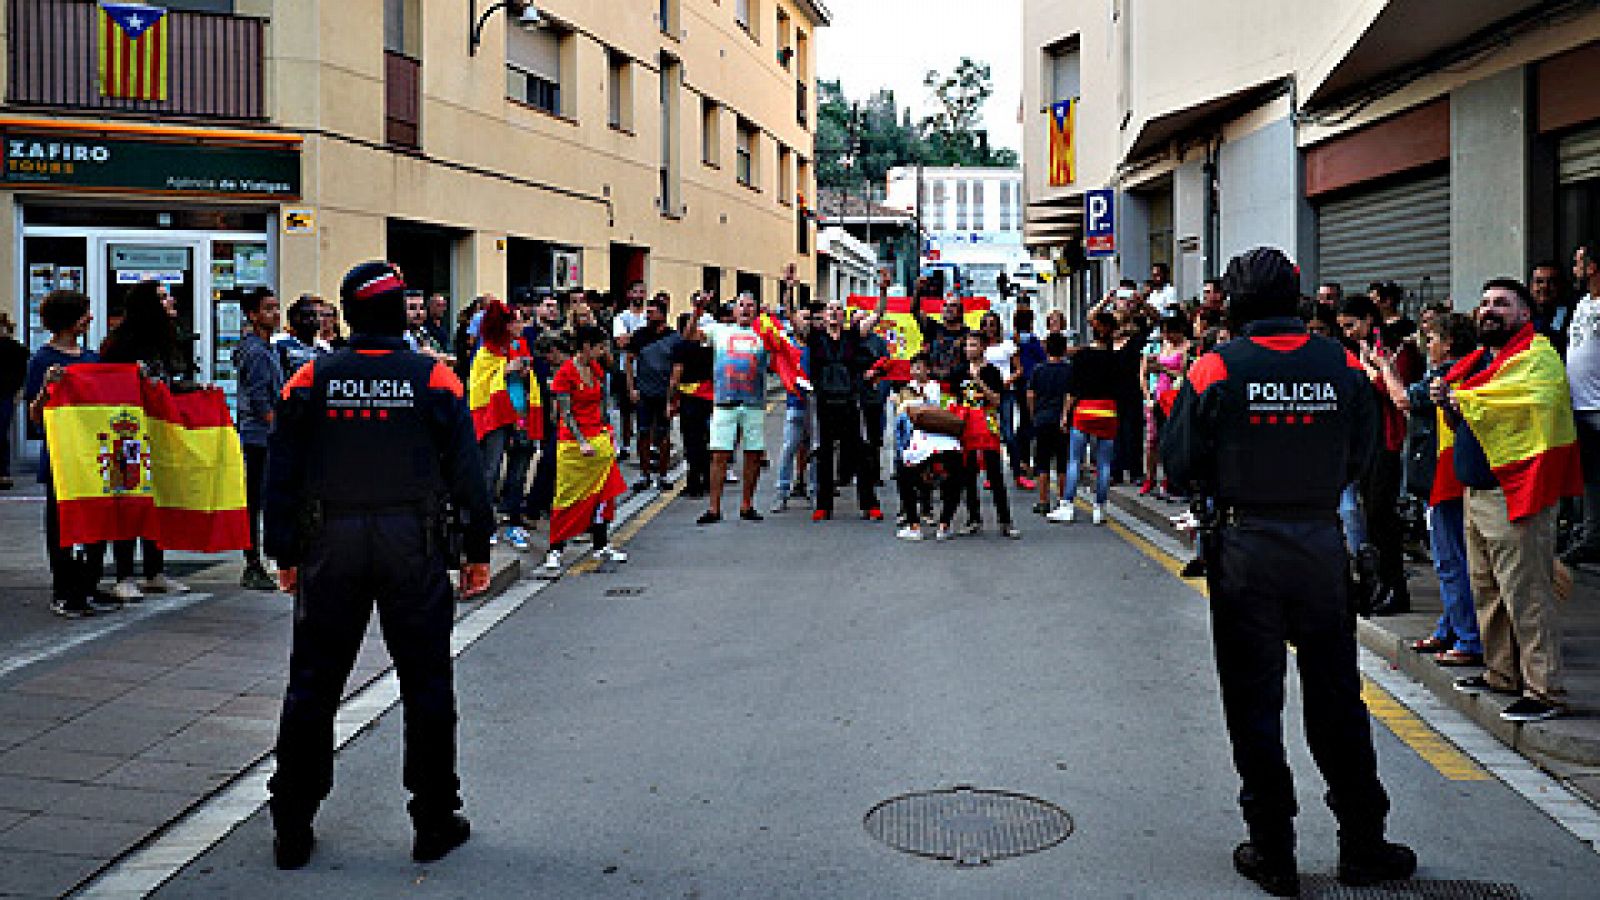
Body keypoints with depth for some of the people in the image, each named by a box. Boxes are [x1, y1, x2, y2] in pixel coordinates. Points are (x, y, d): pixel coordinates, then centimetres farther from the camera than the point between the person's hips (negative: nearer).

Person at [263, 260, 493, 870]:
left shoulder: (311, 380, 1)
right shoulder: (434, 379, -4)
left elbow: (283, 472, 3)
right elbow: (466, 471, -3)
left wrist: (285, 553, 11)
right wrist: (477, 550, 5)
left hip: (331, 549, 2)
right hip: (414, 550, -1)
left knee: (312, 686, 11)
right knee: (426, 685, 8)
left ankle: (291, 830, 19)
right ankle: (435, 823, 16)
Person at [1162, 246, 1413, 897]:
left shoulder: (1217, 369, -10)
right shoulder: (1342, 365, -3)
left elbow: (1179, 461, -7)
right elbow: (1361, 455, 5)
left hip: (1243, 548, -2)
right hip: (1322, 542, 2)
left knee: (1254, 702, 7)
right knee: (1335, 696, 14)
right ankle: (1363, 847, 23)